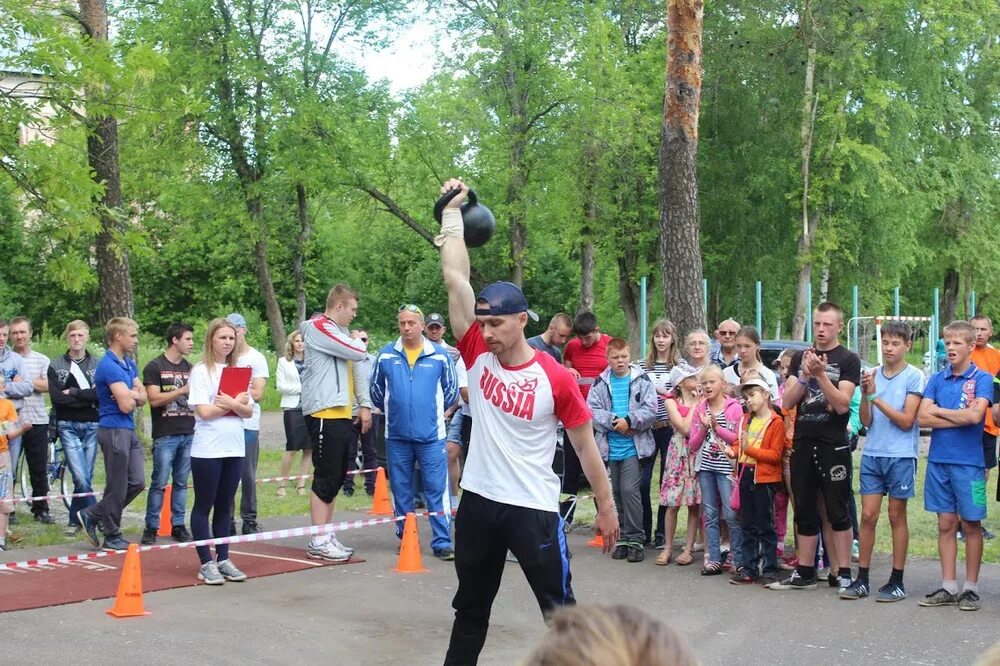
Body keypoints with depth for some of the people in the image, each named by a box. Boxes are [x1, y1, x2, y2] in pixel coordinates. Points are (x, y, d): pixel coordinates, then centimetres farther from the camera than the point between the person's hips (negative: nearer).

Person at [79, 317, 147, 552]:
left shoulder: (129, 363, 14)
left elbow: (142, 397, 11)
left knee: (137, 483, 9)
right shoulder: (109, 366, -17)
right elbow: (126, 405, -22)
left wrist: (130, 394, -11)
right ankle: (112, 537, 14)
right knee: (118, 486, 0)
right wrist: (131, 397, 1)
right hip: (114, 430, -9)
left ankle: (92, 515, 19)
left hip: (129, 430, 9)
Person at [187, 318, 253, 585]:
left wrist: (231, 404, -15)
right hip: (208, 449, -5)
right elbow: (204, 412, -13)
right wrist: (235, 403, -6)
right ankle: (206, 563, 4)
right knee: (204, 505, 1)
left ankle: (223, 559, 16)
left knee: (225, 506, 10)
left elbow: (248, 411, 5)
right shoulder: (201, 371, -4)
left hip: (234, 448, 5)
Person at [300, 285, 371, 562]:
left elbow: (358, 368, 20)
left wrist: (364, 404, 12)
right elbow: (358, 352, -15)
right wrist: (359, 341, 8)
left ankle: (327, 536, 18)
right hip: (324, 414, -9)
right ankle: (319, 542, -4)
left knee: (336, 478, 11)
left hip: (342, 414, 9)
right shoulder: (319, 328, -9)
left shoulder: (341, 332, 20)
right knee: (325, 479, -7)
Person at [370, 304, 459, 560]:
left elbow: (451, 391, 11)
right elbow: (376, 389, 17)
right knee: (400, 489, 10)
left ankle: (442, 542, 0)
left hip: (431, 436, -2)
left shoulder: (440, 355, -1)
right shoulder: (386, 355, 3)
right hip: (397, 436, 2)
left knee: (437, 489, -4)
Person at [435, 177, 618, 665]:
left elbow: (584, 444, -2)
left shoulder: (555, 378, -11)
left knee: (561, 611, 5)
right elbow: (455, 277, -6)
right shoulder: (478, 357, -3)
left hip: (534, 509, -4)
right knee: (470, 609, 19)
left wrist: (606, 506, 1)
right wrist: (452, 211, -3)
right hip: (478, 502, 4)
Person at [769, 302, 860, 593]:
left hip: (833, 446, -5)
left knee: (838, 511, -1)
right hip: (803, 444, 5)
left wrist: (821, 374, -20)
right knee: (805, 512, 9)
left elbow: (842, 404, -12)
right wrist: (804, 375, -10)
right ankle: (804, 573, 15)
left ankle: (843, 573, 4)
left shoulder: (848, 360, -1)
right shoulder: (800, 358, 13)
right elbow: (787, 402, 5)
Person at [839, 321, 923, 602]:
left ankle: (896, 581, 13)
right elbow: (866, 421, 3)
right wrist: (864, 394, -14)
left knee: (896, 516, 5)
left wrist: (876, 397, -16)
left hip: (901, 456, -3)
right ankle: (861, 579, 9)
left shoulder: (914, 377, -5)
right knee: (868, 516, 3)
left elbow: (906, 421, -11)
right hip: (872, 454, 3)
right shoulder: (873, 375, 6)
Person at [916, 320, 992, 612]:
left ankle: (971, 588, 13)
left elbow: (975, 415, -18)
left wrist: (939, 411, -6)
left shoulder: (982, 379, -3)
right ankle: (948, 587, 15)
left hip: (969, 462, -4)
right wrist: (961, 418, -10)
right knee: (945, 524, 8)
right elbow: (923, 417, -3)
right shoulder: (937, 379, 8)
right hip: (939, 460, 4)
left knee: (971, 524, 3)